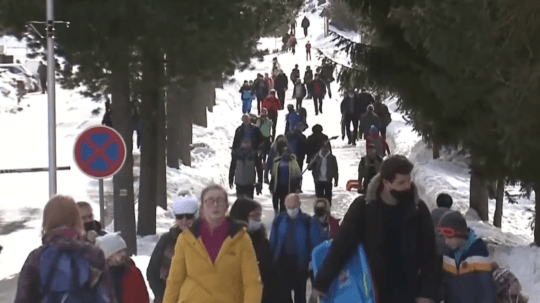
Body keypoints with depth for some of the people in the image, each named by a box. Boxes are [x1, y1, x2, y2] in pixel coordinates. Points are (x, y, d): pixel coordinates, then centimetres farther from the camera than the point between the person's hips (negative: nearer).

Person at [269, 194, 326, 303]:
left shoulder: (308, 222, -10)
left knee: (300, 293, 10)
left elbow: (317, 242, -7)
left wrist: (312, 260, -12)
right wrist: (272, 260, 5)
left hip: (300, 263, -2)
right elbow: (273, 242, 5)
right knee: (283, 293, 6)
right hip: (282, 262, 2)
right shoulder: (279, 220, -1)